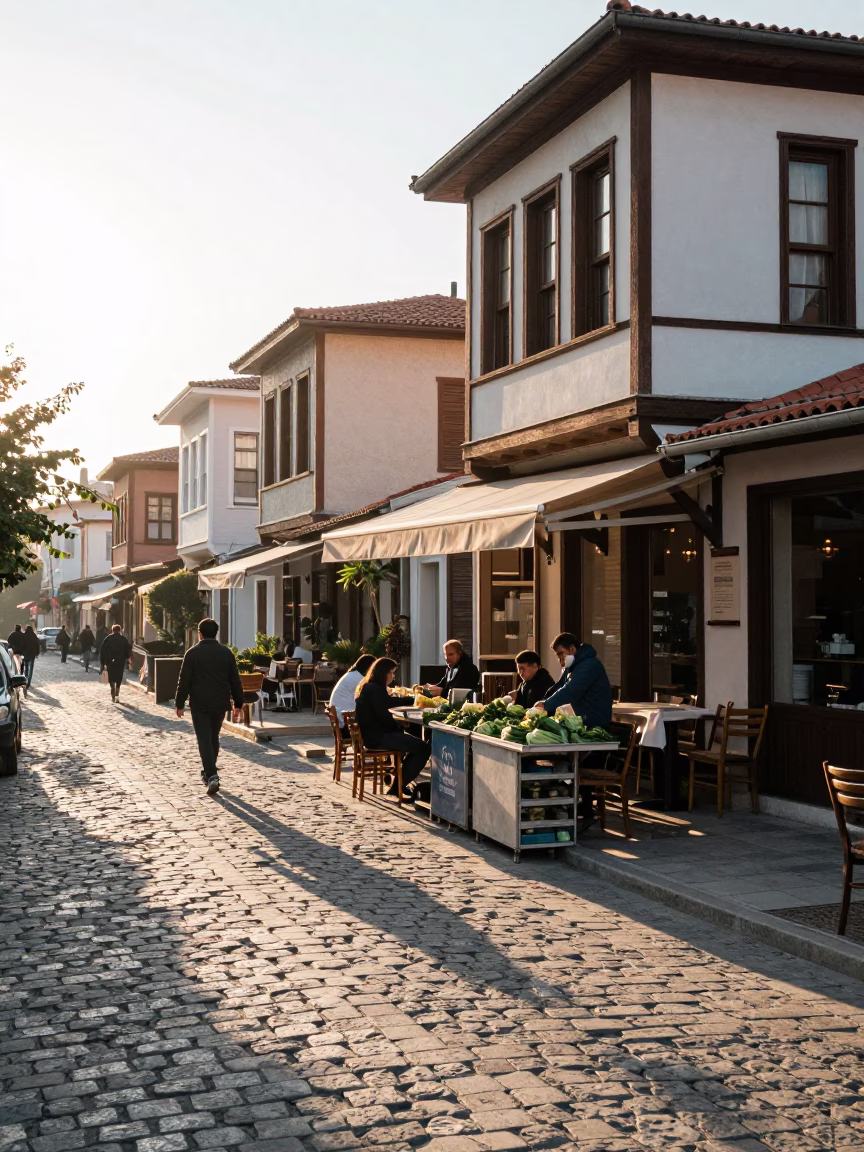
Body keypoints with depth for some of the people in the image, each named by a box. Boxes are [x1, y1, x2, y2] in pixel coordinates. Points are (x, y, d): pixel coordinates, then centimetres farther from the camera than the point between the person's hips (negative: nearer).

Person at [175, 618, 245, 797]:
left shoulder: (193, 653, -7)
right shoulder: (226, 653, 3)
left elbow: (184, 681, -7)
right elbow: (235, 680, 4)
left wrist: (179, 704, 1)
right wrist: (238, 704, 10)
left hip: (200, 704, -4)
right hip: (220, 703, 4)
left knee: (204, 740, -4)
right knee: (213, 738, 20)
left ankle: (212, 776, -18)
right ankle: (208, 772, 32)